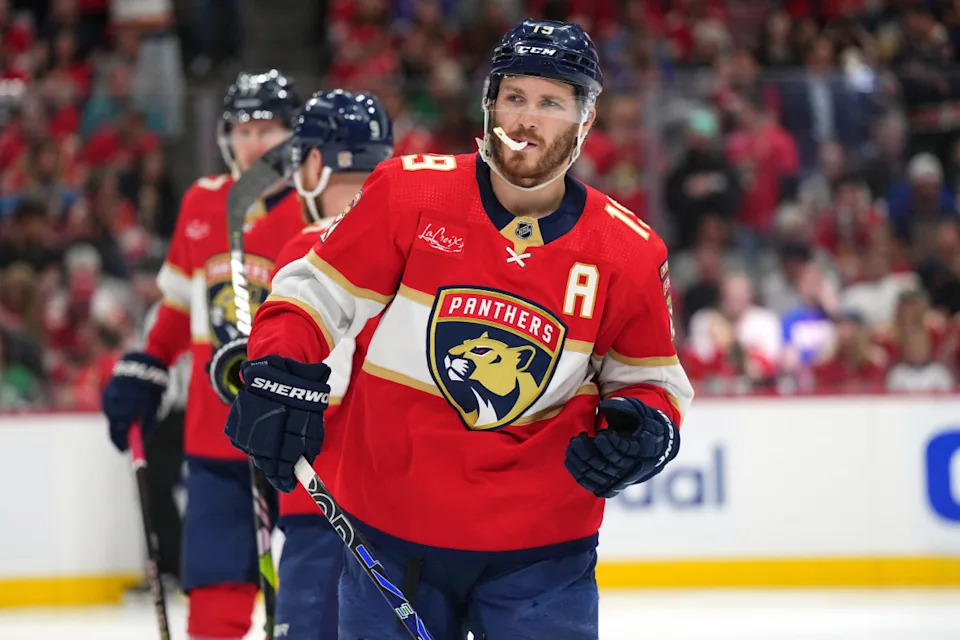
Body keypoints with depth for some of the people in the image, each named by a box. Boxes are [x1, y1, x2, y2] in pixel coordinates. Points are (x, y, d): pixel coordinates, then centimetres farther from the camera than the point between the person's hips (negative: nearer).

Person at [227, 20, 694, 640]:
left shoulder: (629, 254, -2)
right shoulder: (410, 191, -6)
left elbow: (651, 376, 10)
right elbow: (317, 290, -1)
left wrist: (646, 430, -11)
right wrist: (279, 374, -18)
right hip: (391, 531, 0)